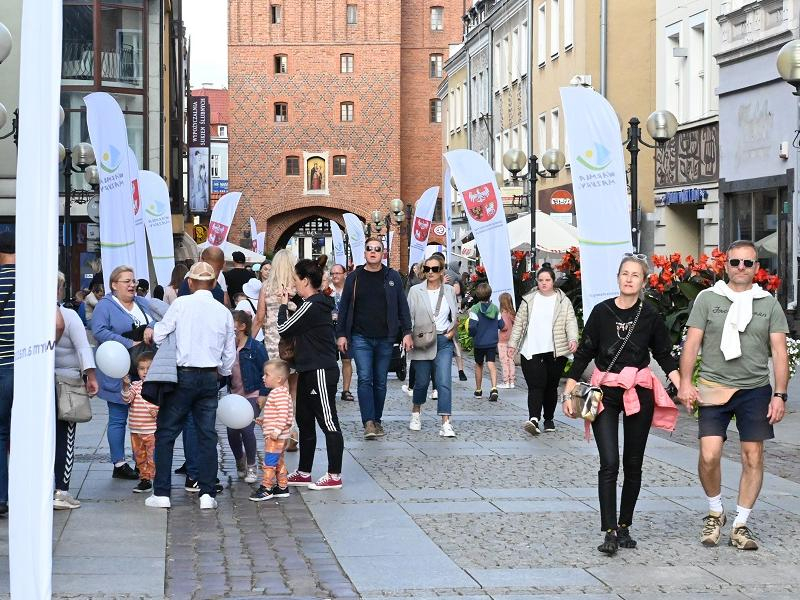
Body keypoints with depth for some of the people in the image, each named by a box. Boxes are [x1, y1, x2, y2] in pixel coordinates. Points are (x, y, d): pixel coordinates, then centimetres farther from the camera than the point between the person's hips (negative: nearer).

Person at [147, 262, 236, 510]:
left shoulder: (181, 304, -5)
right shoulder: (224, 312, 6)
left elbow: (159, 336, -3)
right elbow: (230, 354, 11)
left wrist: (154, 329, 19)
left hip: (184, 375, -3)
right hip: (210, 378, 3)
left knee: (166, 433, 5)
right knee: (207, 435, 8)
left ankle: (161, 493, 3)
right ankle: (207, 494, 4)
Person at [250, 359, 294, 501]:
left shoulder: (279, 393, -18)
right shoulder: (278, 392, 16)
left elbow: (283, 413, -26)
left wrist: (277, 429, -30)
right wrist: (263, 420, 20)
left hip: (276, 436, -11)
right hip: (276, 435, 11)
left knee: (269, 461, -6)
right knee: (279, 462, 16)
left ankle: (266, 488, -2)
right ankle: (282, 488, 23)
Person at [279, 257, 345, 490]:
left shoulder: (311, 306, -18)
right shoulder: (317, 303, 13)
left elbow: (283, 329, -13)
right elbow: (296, 331, 19)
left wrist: (284, 305, 0)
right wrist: (287, 305, 10)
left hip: (321, 372, -11)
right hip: (310, 372, 11)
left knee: (328, 422, -4)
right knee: (304, 422, 16)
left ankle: (334, 476, 0)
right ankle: (304, 473, 24)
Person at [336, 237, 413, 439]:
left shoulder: (392, 277, 5)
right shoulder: (354, 278, 5)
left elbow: (402, 307, 7)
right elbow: (344, 307, 7)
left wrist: (407, 333, 0)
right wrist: (341, 334, 2)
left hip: (385, 338, 1)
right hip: (360, 337, -1)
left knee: (380, 381, 7)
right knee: (365, 379, -11)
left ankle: (377, 420, 18)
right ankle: (368, 422, -14)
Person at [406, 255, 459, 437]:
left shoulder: (449, 291, 8)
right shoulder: (416, 291, 0)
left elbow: (455, 315, 19)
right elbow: (408, 316, -2)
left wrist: (452, 330, 2)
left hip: (444, 341, 1)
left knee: (444, 382, -10)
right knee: (421, 381, 10)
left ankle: (446, 423, -13)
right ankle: (416, 413, 37)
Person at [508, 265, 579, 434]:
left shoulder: (563, 301, 6)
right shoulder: (528, 300, 11)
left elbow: (571, 321, -2)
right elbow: (519, 323, 13)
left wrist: (573, 339, -18)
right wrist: (513, 344, 8)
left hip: (556, 352, 0)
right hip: (531, 352, 0)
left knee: (551, 387, 8)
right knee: (535, 386, -12)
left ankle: (549, 419, 22)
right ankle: (534, 420, -24)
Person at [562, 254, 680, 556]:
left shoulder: (650, 316, 1)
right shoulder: (602, 312, -2)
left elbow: (665, 356, 9)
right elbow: (584, 353, 2)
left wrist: (682, 386, -5)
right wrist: (568, 393, -1)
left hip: (639, 393, 2)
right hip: (605, 393, -2)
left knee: (633, 464, 9)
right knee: (609, 463, -11)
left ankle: (624, 526, 21)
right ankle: (610, 532, -12)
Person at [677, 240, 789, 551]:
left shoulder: (769, 304, 6)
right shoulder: (707, 298, 3)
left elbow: (779, 352, 5)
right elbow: (692, 343, 2)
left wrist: (779, 394, -3)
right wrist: (685, 382, -8)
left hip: (755, 389, 2)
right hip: (714, 387, -1)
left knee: (753, 457, 1)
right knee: (709, 455, -11)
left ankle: (740, 525, 13)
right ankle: (715, 512, 13)